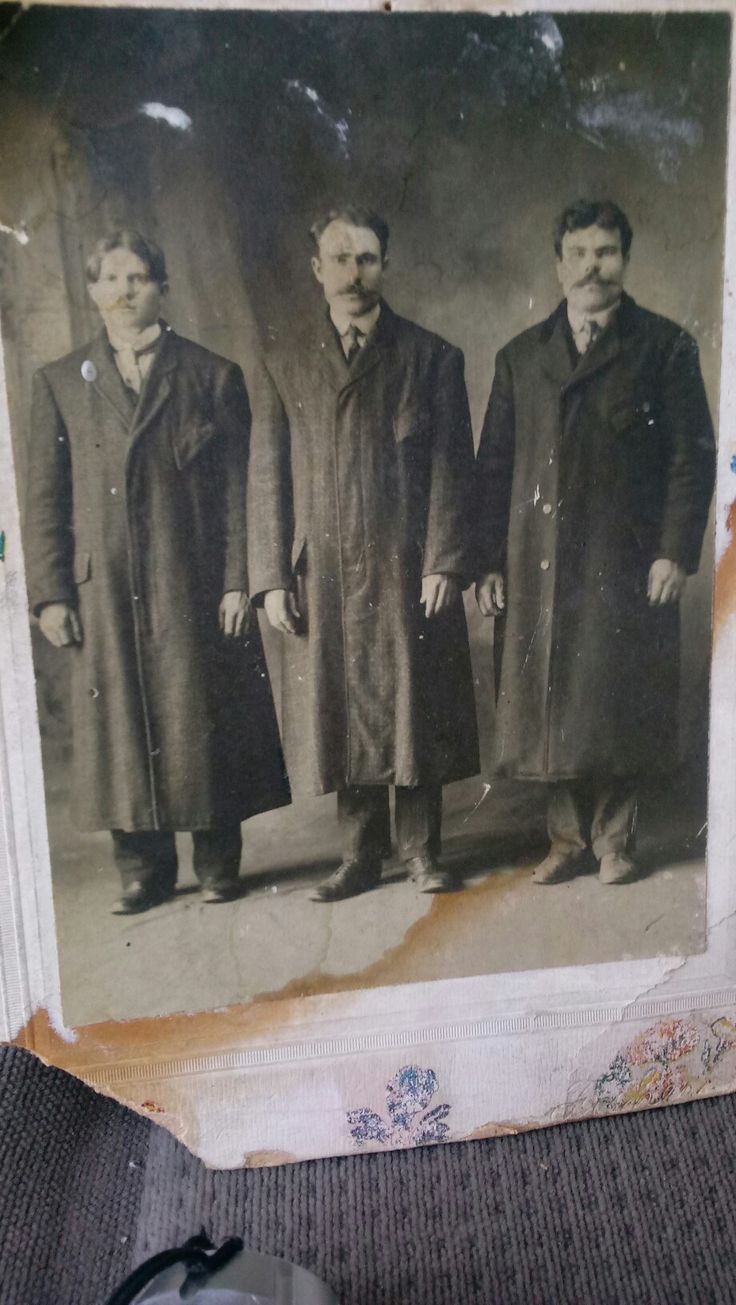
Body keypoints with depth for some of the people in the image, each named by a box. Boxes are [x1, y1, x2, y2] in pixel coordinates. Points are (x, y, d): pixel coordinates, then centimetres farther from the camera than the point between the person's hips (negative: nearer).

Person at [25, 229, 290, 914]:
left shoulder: (213, 376, 6)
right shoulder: (59, 382, 10)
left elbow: (238, 489, 2)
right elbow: (44, 499, 7)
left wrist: (237, 581, -6)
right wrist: (50, 593, -1)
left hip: (193, 588, -1)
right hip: (104, 592, 2)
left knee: (204, 720, 4)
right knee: (121, 725, 6)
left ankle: (217, 863, 20)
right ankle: (143, 870, 20)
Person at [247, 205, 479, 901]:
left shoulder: (430, 357, 6)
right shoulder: (285, 364, 10)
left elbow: (451, 470, 1)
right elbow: (267, 478, 5)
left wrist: (444, 563, -8)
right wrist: (272, 577, -2)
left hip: (409, 571, -1)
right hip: (322, 575, 2)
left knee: (415, 710, 5)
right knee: (341, 712, 6)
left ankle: (419, 849, 20)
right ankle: (361, 853, 20)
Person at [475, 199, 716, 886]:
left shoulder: (664, 346, 5)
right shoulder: (520, 356, 13)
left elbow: (692, 456, 0)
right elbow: (494, 465, 8)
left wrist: (676, 551, -9)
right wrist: (489, 561, 0)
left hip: (628, 563, -2)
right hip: (539, 564, 3)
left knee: (618, 705, 3)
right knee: (550, 703, 5)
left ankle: (613, 839, 20)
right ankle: (568, 838, 20)